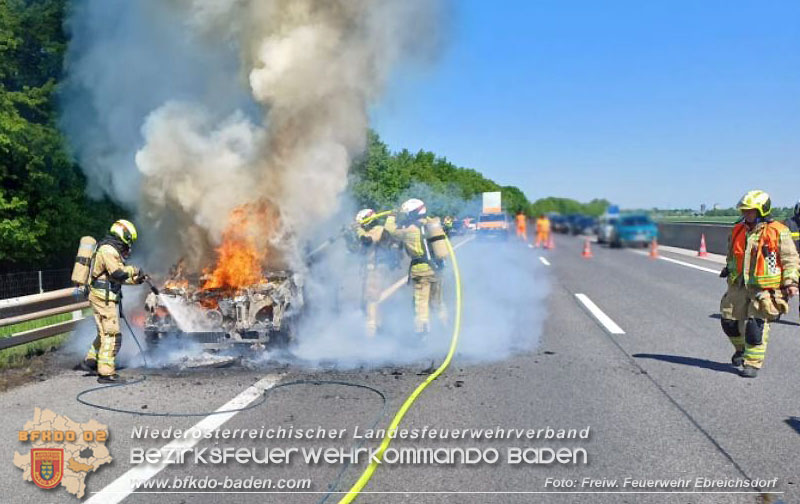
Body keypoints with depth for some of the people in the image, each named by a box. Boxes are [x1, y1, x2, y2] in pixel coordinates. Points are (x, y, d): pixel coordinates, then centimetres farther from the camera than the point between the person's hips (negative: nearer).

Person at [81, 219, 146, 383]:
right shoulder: (108, 250, -14)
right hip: (104, 297, -11)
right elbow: (118, 273, -25)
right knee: (111, 335, -8)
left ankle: (90, 361, 30)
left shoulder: (111, 249, 20)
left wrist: (135, 280, 18)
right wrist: (133, 270, -8)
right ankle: (106, 373, -6)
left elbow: (115, 277, 25)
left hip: (102, 296, 11)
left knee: (105, 332, 21)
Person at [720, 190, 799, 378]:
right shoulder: (738, 230, 10)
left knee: (756, 325, -10)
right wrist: (729, 270, 23)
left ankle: (753, 363, 2)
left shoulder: (778, 231, -6)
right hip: (739, 286, 6)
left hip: (764, 289, -6)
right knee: (730, 321, 9)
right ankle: (742, 349, 36)